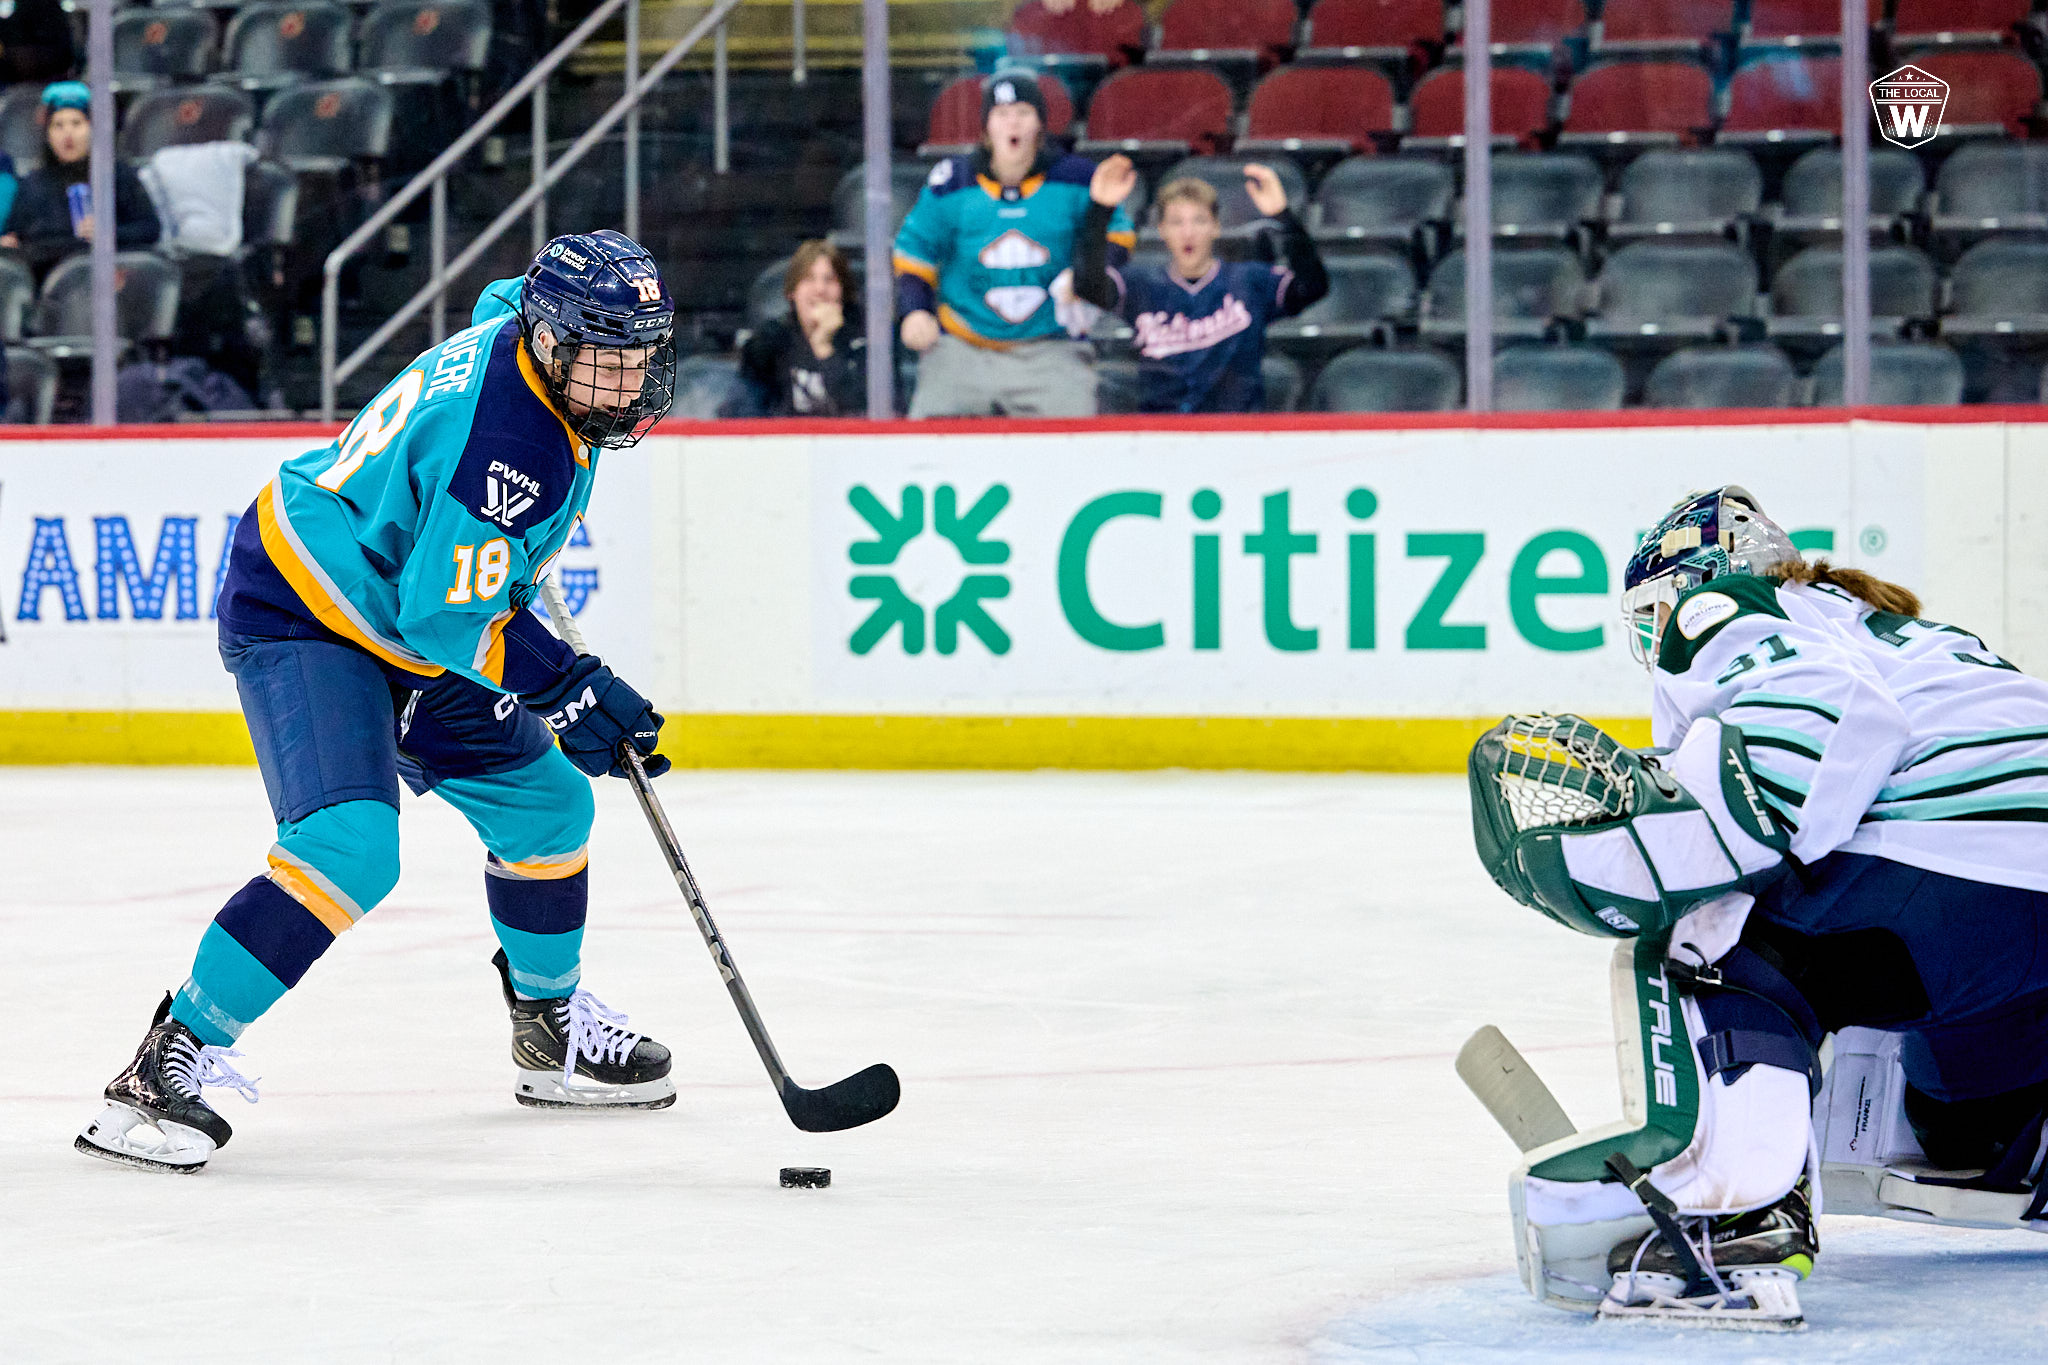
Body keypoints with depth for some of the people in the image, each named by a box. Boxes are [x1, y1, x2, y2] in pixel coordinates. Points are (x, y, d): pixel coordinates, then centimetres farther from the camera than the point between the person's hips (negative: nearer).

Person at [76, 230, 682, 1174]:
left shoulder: (520, 325, -3)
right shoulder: (508, 442, -31)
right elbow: (448, 619, -28)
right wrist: (575, 691, -21)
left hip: (396, 619, 11)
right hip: (302, 619, -11)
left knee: (546, 803, 17)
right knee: (349, 846, -29)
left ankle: (551, 1033, 36)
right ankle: (173, 1060, -25)